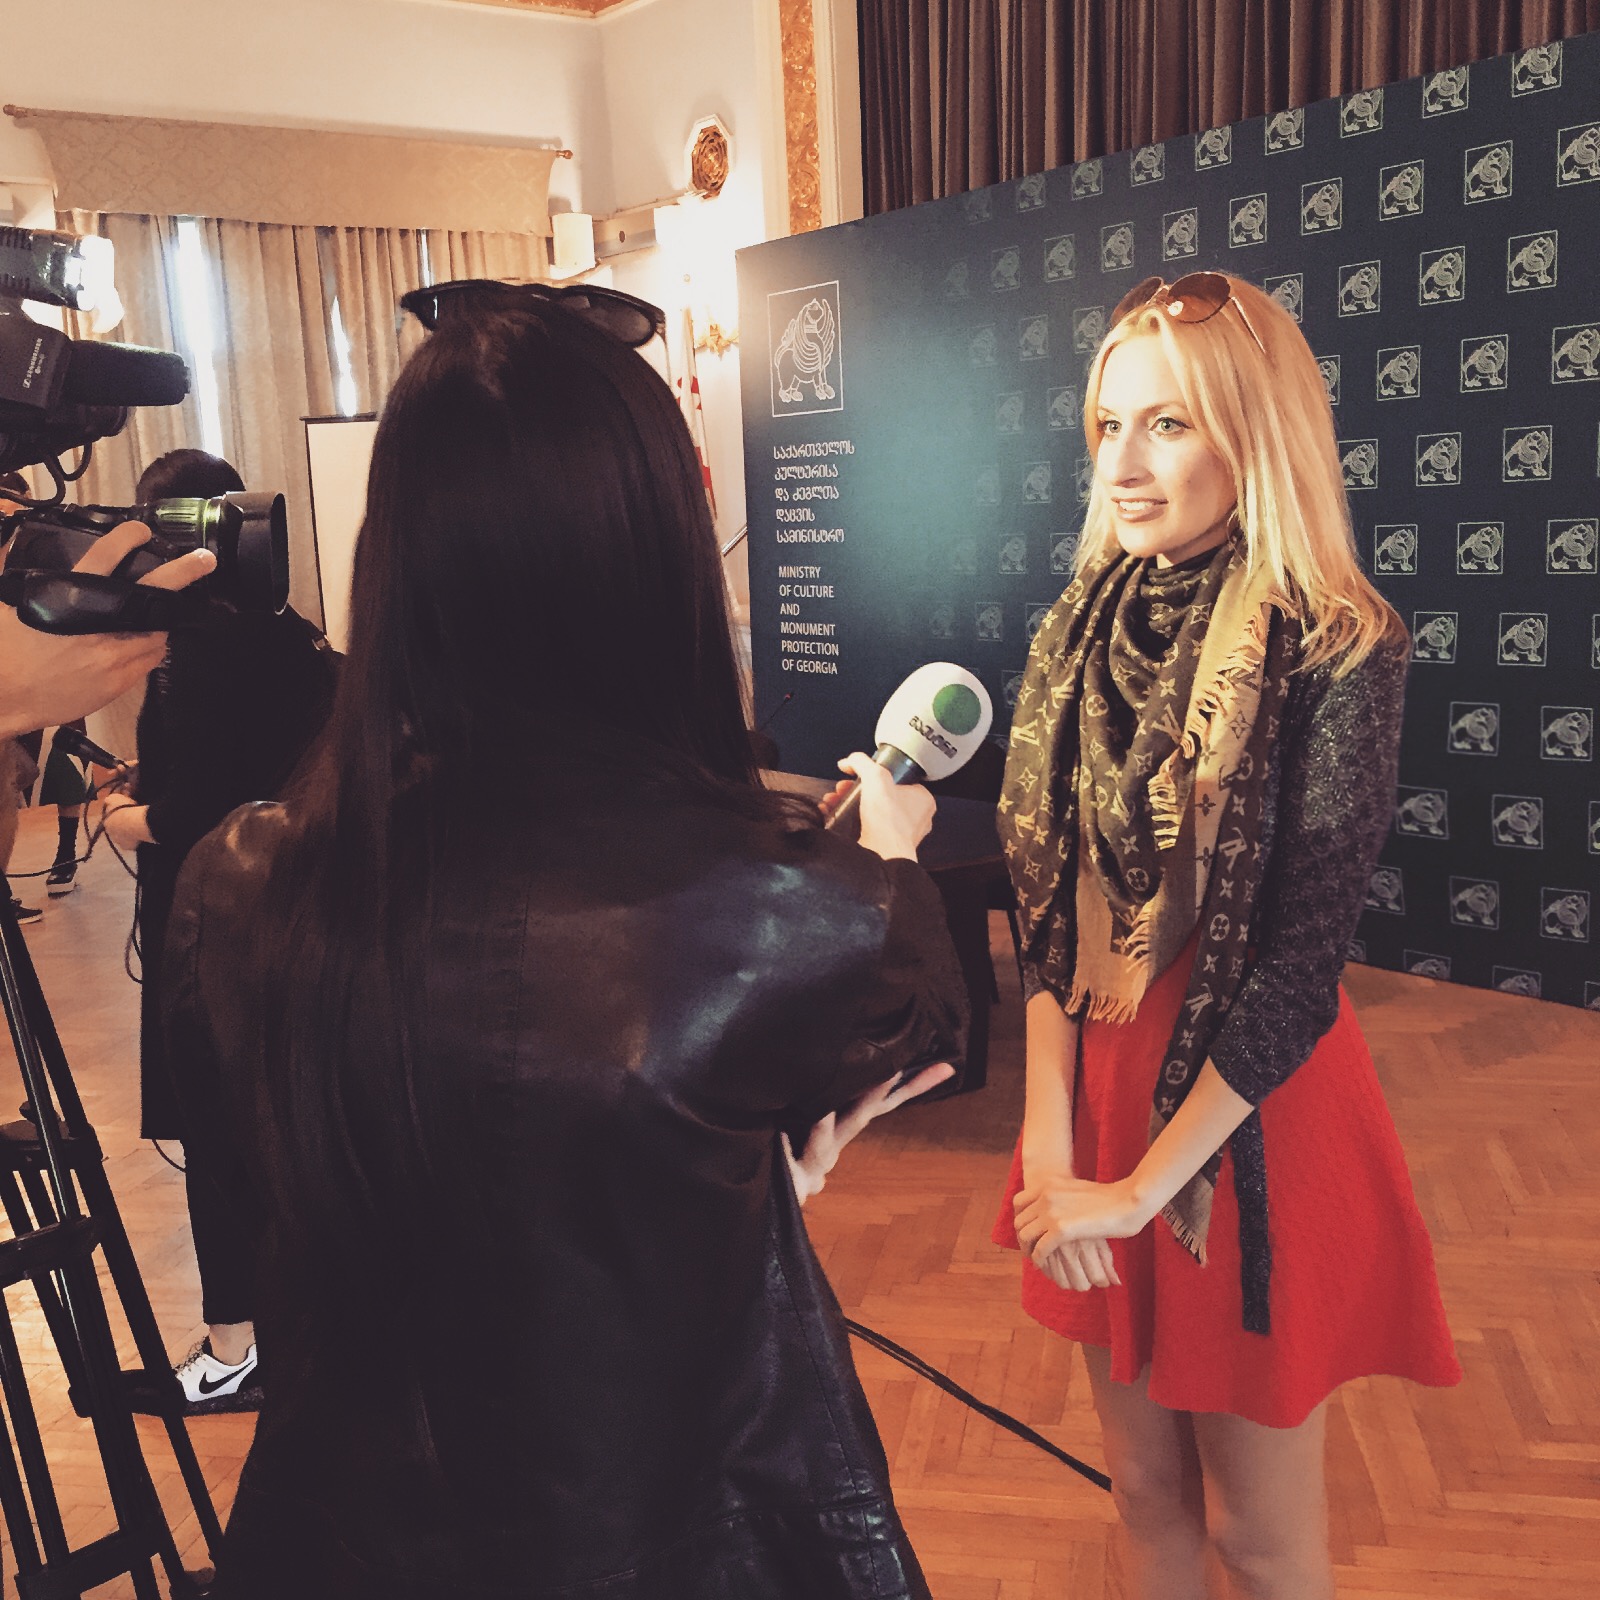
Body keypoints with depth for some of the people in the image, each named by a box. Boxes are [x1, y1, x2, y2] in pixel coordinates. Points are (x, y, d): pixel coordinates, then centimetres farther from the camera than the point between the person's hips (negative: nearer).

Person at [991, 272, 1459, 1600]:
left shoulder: (1332, 653, -15)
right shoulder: (1087, 630, 2)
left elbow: (1302, 964, -18)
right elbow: (1048, 905, 0)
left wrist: (1141, 1189, -16)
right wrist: (1050, 1135, -9)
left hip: (1246, 1116, -5)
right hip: (1099, 1084, 5)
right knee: (1145, 1487, 20)